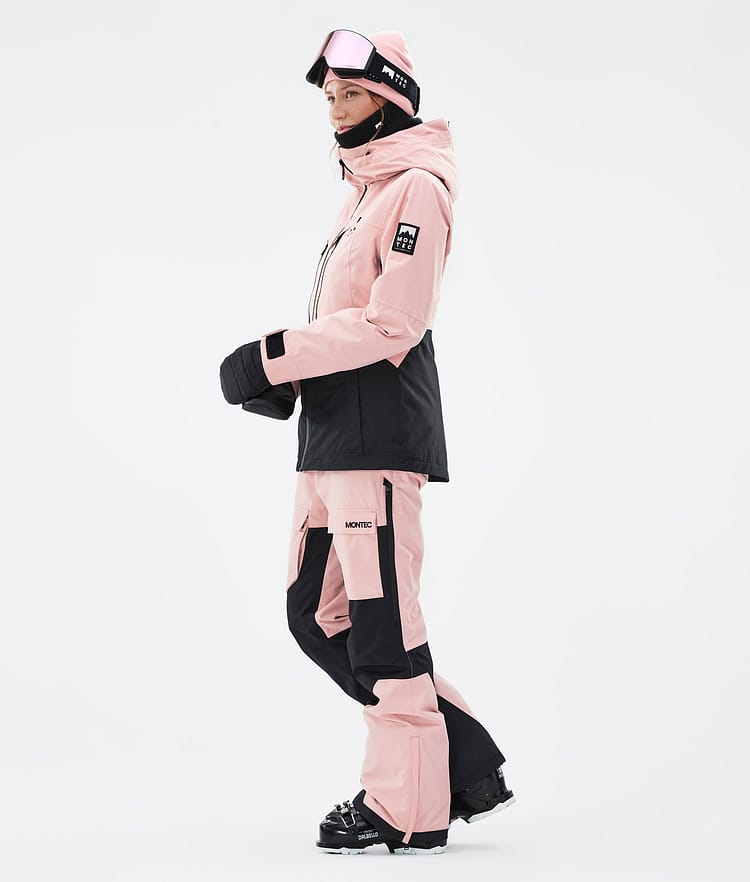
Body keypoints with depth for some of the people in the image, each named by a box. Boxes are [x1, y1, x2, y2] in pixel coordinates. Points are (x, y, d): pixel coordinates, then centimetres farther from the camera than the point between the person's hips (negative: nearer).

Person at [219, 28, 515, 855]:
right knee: (318, 613, 10)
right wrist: (285, 379, 7)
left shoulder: (417, 186, -8)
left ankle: (408, 807, 2)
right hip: (331, 428, 10)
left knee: (380, 617, -7)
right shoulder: (363, 191, 22)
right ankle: (459, 757, 16)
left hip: (380, 427, -10)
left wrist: (273, 356, -14)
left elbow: (390, 323, -17)